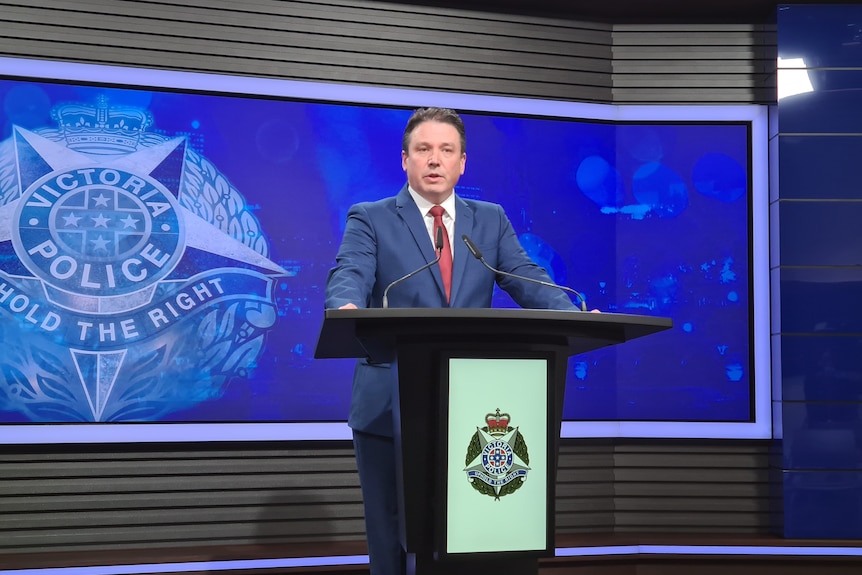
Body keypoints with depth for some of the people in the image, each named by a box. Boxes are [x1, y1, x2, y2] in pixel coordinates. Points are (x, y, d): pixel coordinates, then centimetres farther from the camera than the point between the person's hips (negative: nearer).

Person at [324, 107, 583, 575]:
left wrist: (573, 316, -21)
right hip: (390, 408, -2)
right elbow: (349, 275, -14)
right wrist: (347, 307, -39)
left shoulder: (491, 221, 12)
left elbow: (526, 279, 0)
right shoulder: (370, 219, 3)